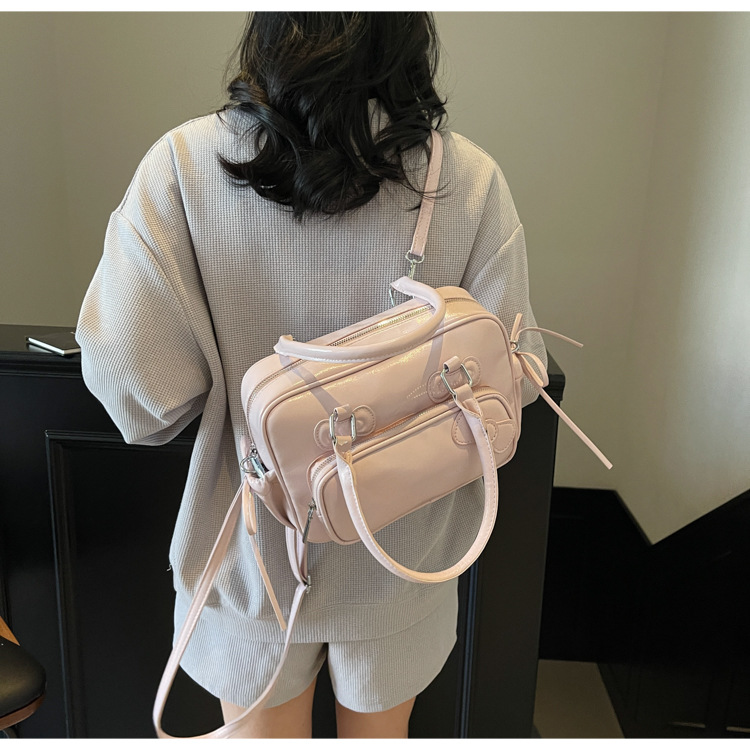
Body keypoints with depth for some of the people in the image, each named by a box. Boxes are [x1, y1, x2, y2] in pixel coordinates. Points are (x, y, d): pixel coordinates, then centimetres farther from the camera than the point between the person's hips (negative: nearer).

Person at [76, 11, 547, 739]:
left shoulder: (182, 165, -18)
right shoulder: (468, 180, -17)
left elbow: (141, 400, -19)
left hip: (253, 550, 0)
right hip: (398, 563, 1)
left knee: (261, 730, 29)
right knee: (379, 731, 30)